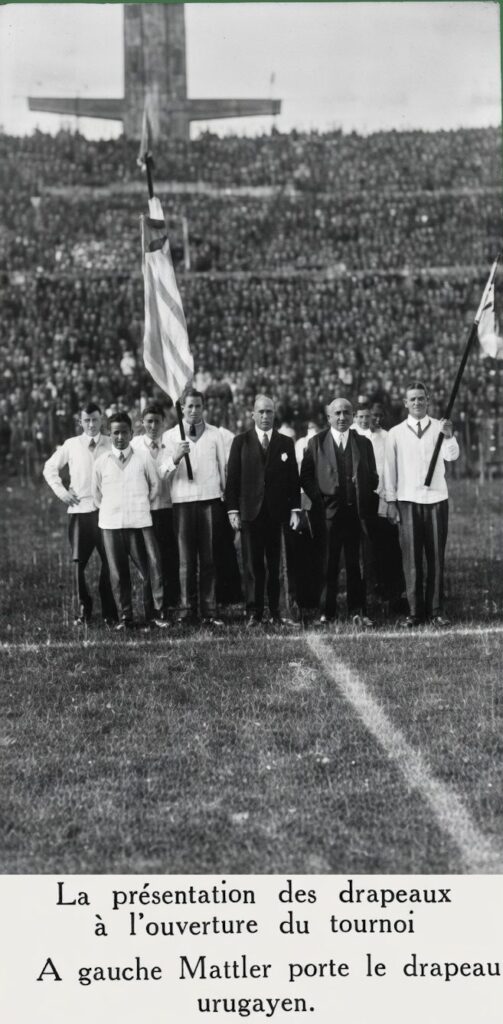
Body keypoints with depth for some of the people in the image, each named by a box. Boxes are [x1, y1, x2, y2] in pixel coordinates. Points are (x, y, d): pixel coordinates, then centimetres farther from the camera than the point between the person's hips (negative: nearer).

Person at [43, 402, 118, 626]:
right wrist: (61, 491, 5)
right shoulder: (71, 445, 6)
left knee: (109, 560, -1)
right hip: (79, 508, 1)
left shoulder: (112, 445, 2)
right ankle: (83, 608, 15)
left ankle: (109, 612, 11)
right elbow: (49, 468, 15)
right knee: (79, 561, 0)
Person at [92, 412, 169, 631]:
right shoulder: (101, 462, 6)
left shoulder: (142, 459, 3)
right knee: (118, 572, 4)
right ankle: (125, 616, 12)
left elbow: (155, 484, 14)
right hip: (111, 522, 1)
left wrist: (144, 506, 7)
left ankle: (156, 613, 3)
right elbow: (96, 493, 15)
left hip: (140, 522, -1)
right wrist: (107, 510, 6)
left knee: (150, 567, -5)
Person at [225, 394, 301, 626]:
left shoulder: (286, 443, 10)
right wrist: (232, 510, -4)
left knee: (275, 565, 3)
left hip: (277, 512, 1)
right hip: (250, 512, -1)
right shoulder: (241, 441, 6)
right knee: (252, 564, 0)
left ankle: (275, 611, 10)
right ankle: (253, 611, 5)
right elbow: (232, 478, 3)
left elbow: (293, 479, 9)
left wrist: (295, 509, 2)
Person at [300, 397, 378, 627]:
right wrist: (318, 499, -4)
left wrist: (365, 501, -1)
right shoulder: (316, 442, 7)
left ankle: (357, 611, 10)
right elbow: (305, 476, 6)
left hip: (355, 511, 1)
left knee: (355, 563, 3)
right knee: (328, 564, 3)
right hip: (328, 512, -1)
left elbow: (373, 477, 14)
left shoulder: (363, 443, 12)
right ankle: (327, 612, 11)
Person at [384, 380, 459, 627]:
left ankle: (436, 610, 9)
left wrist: (449, 437, -32)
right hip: (407, 500, 0)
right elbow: (390, 469, 7)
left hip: (437, 498, 0)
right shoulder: (395, 433, 6)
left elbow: (452, 456, -12)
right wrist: (391, 501, 1)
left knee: (436, 556, 3)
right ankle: (414, 611, 6)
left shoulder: (439, 427, 4)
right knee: (411, 558, 0)